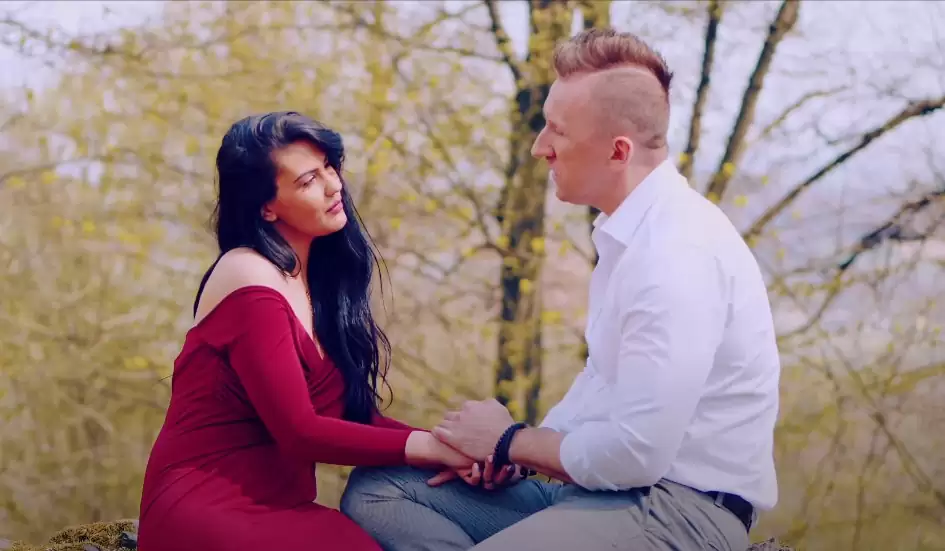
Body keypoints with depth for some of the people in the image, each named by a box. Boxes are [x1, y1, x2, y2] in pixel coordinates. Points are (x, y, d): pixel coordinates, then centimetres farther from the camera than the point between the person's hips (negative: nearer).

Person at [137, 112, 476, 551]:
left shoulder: (317, 275, 14)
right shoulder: (252, 283, -12)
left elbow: (352, 410, 8)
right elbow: (300, 430, -16)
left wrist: (449, 444, -9)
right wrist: (434, 447, -18)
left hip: (275, 506, 8)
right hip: (207, 512, -8)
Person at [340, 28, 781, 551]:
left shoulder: (677, 253, -21)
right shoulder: (632, 231, 10)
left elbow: (637, 455, -23)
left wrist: (510, 441, -6)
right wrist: (500, 452, 5)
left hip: (679, 508, -10)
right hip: (610, 488, 10)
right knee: (376, 488, 4)